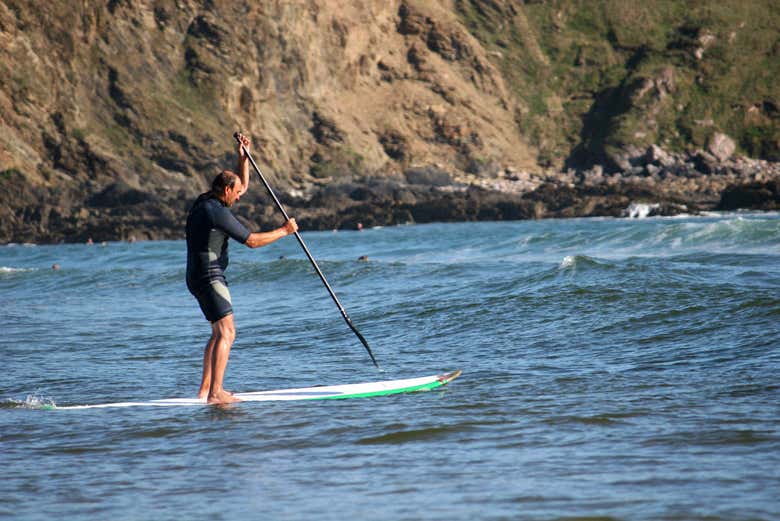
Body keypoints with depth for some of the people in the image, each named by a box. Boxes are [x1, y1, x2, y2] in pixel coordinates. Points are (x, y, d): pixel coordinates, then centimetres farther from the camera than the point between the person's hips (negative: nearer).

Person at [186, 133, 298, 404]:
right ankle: (215, 393, -26)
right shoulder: (217, 211, -17)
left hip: (200, 277, 11)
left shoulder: (205, 203, 13)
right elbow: (252, 240, -14)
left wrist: (243, 158, 17)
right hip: (209, 277, -11)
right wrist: (285, 231, -4)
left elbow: (244, 186, 28)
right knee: (226, 333, -17)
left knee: (220, 333, 19)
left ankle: (205, 388, 20)